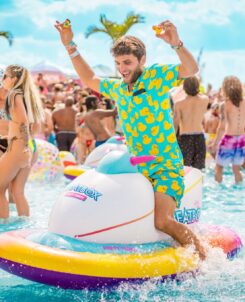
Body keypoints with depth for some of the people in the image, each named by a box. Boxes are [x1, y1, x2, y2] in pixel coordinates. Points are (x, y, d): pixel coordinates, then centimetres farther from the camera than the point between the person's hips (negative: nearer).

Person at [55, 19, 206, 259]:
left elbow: (191, 69, -17)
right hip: (134, 170, 7)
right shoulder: (118, 89, 14)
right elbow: (89, 79, 30)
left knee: (162, 221, -25)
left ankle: (204, 258, -8)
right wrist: (70, 47, 24)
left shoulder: (156, 76, -4)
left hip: (166, 168, -7)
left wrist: (176, 44, -35)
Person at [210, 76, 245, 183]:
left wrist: (215, 143, -6)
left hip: (229, 139, -5)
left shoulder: (225, 105, -11)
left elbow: (222, 127, -13)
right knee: (236, 169, 21)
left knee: (219, 168, 13)